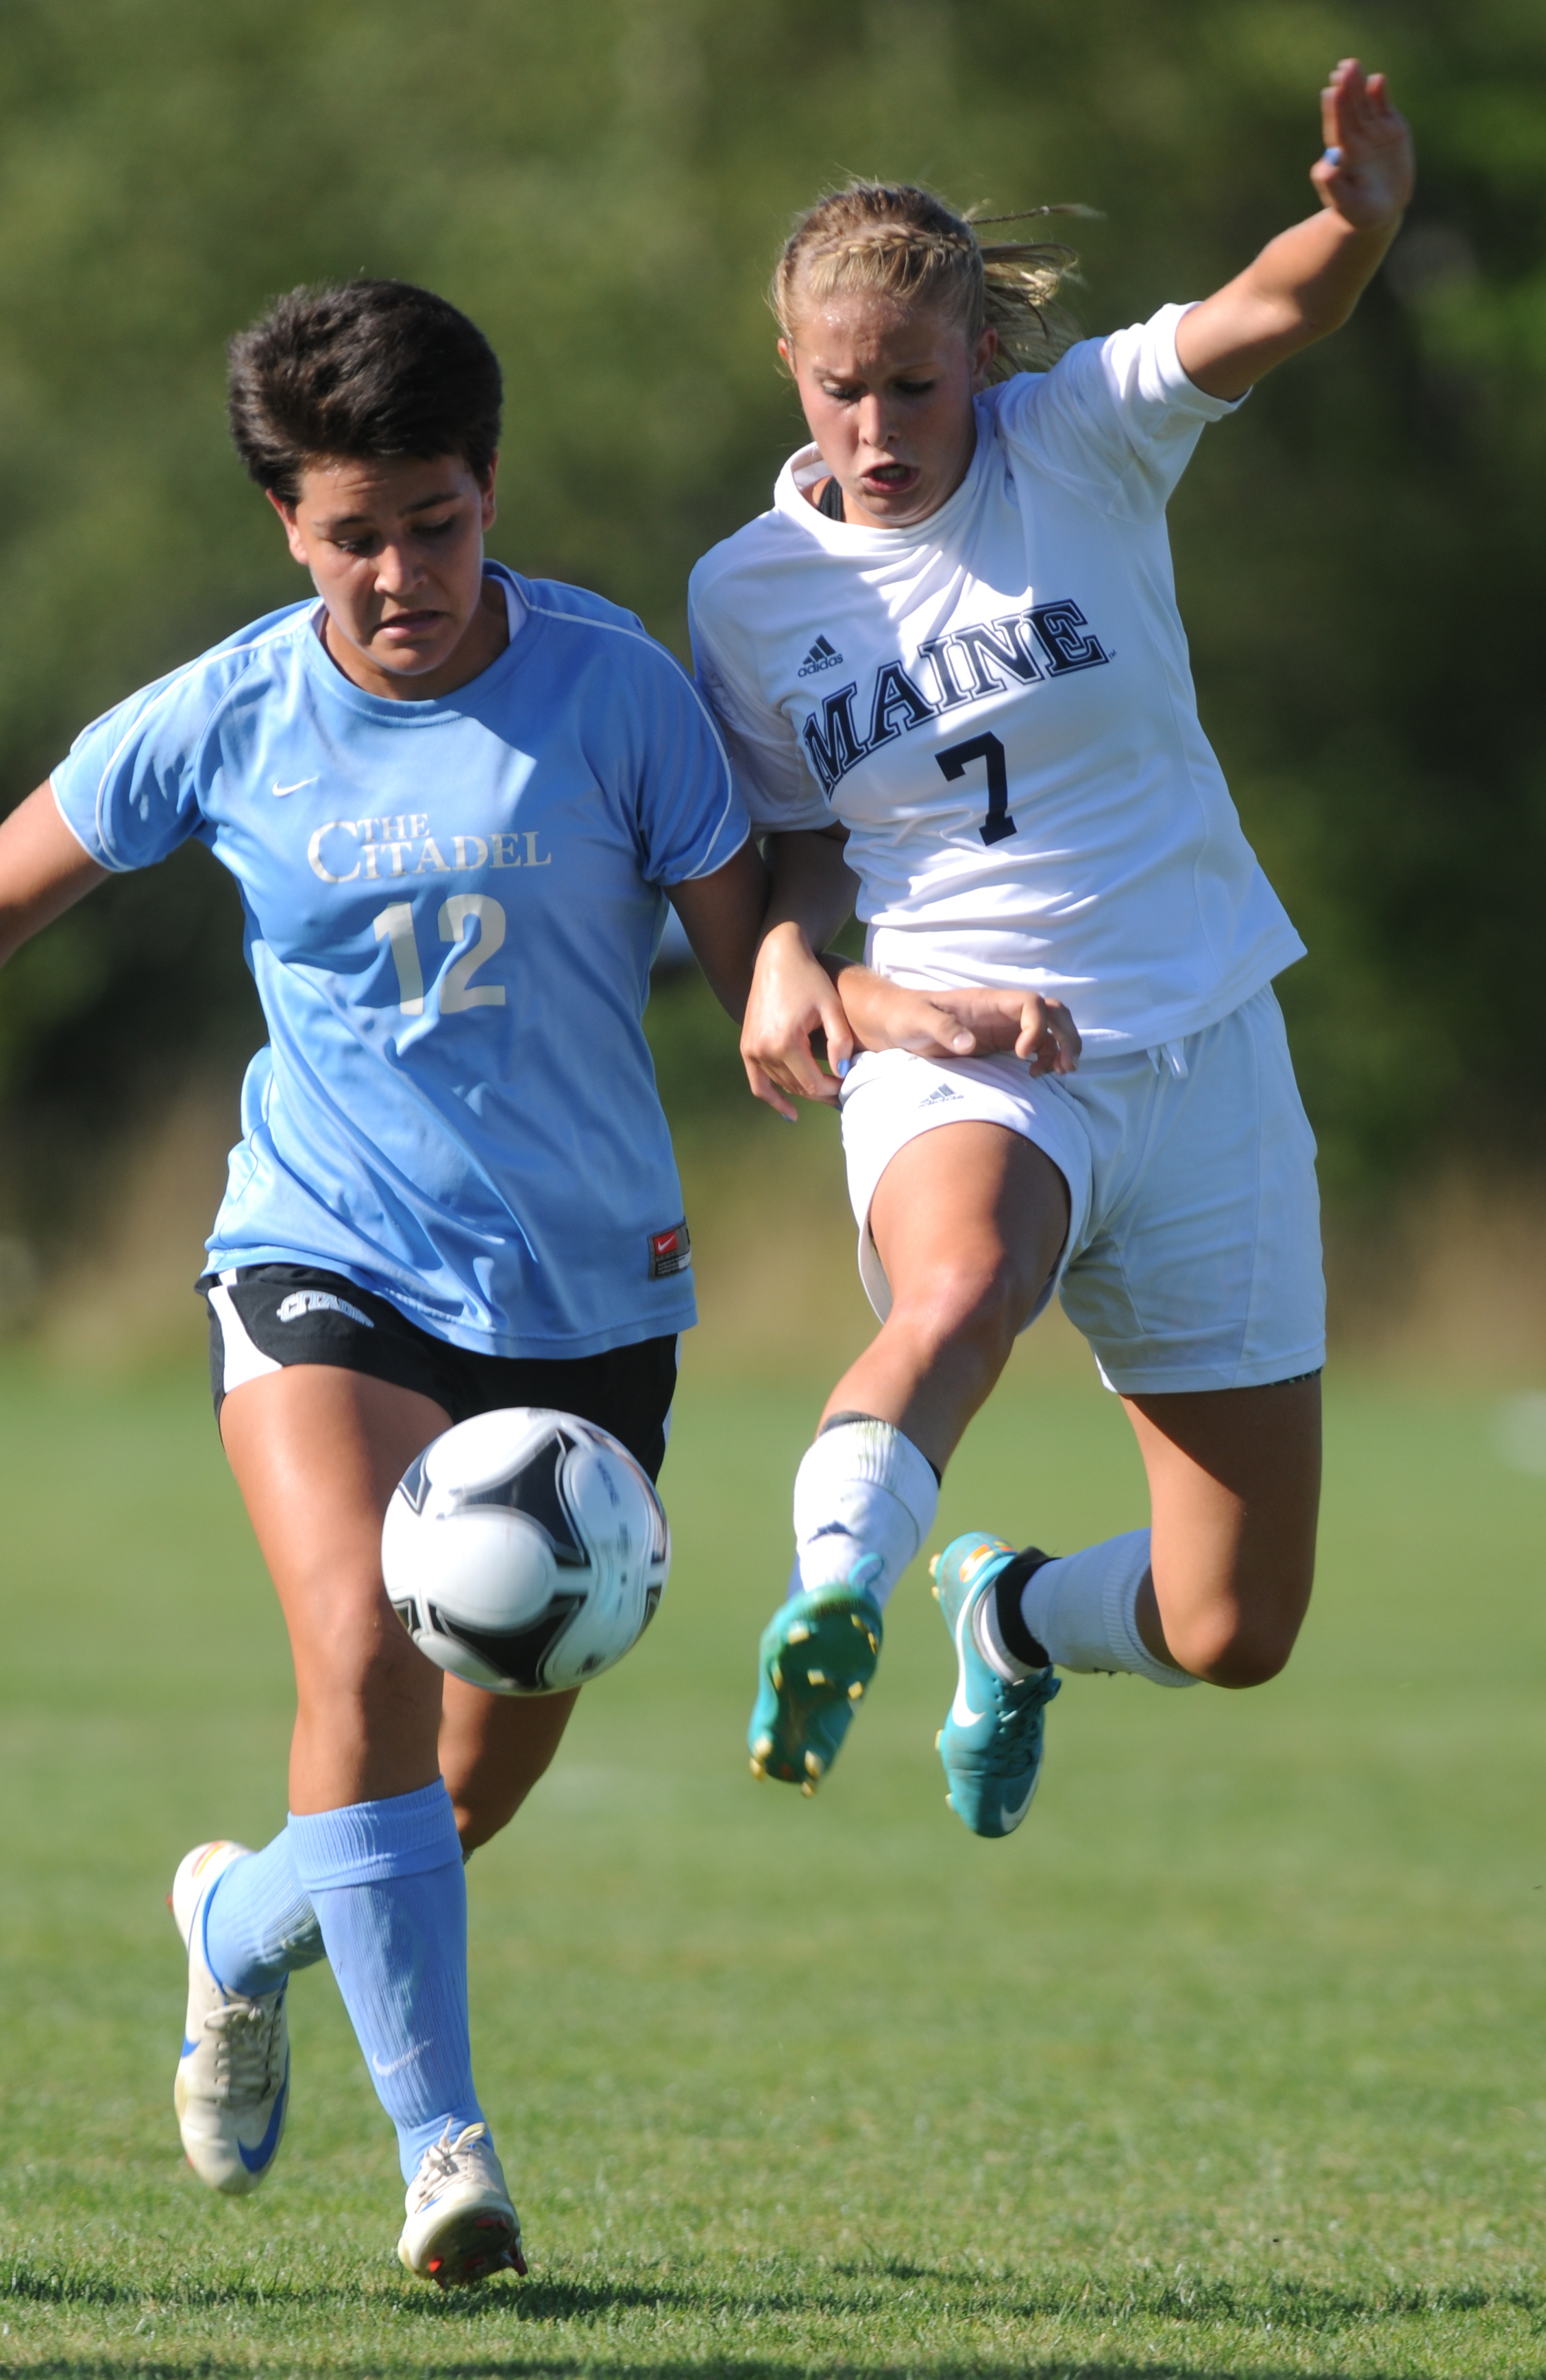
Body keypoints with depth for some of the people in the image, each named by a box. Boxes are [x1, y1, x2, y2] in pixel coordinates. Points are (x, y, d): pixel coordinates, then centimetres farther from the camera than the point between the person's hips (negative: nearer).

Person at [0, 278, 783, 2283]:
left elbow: (746, 956, -5)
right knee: (364, 1656, -25)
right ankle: (441, 2144, -18)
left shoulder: (614, 686, -8)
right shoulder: (226, 720, -6)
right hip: (324, 1266, -1)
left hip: (587, 1288, 1)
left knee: (495, 1756, 9)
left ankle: (248, 1925, 42)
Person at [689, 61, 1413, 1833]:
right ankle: (832, 1597, -60)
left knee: (1233, 1632, 3)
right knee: (965, 1280, -41)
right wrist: (839, 992, -12)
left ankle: (1015, 1620, 35)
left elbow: (1274, 311, -24)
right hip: (959, 1068, -1)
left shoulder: (1080, 439, -5)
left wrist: (1362, 221, -47)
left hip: (1197, 1048, 1)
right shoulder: (746, 594, 0)